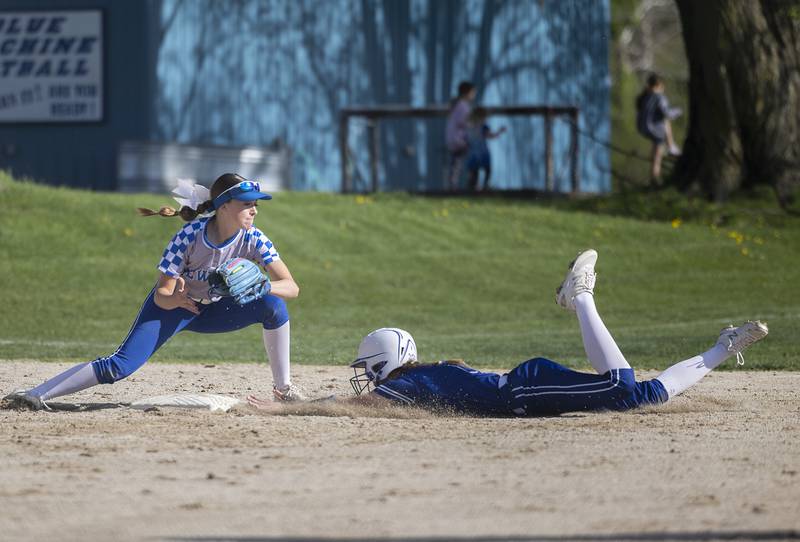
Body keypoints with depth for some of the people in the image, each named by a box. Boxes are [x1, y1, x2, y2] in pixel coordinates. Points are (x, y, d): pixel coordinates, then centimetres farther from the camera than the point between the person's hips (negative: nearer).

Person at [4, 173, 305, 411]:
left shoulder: (253, 239, -21)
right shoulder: (189, 236, -29)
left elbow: (291, 287, -25)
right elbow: (161, 296, -26)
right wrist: (176, 298, -50)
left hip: (213, 309, 4)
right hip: (173, 305, -4)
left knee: (274, 305, -20)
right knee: (119, 366, -22)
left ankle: (283, 390, -7)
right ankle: (36, 395, -24)